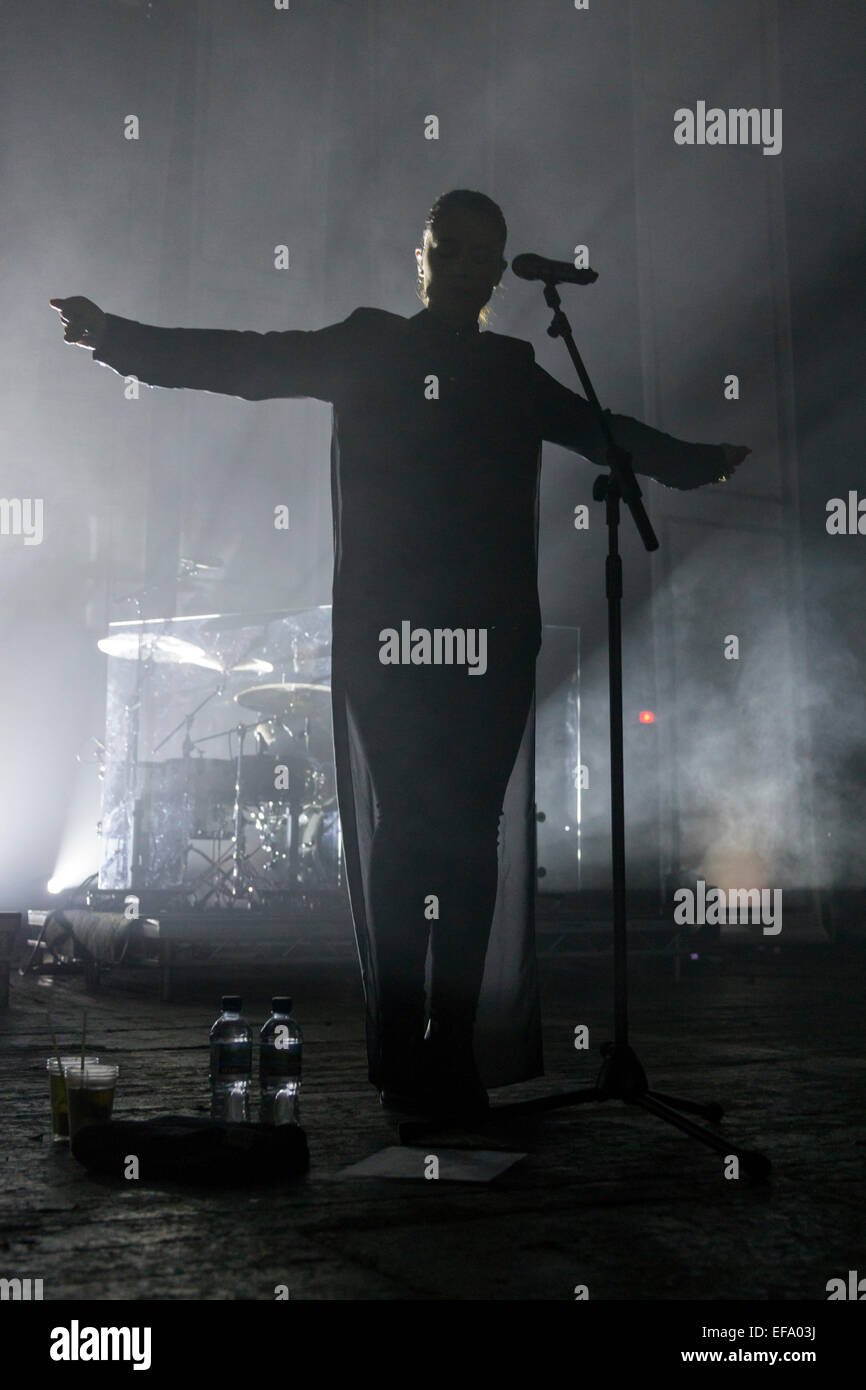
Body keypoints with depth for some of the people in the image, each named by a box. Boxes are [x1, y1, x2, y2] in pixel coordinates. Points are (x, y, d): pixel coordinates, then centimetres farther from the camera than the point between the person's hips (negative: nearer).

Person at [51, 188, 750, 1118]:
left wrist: (703, 463, 42)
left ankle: (455, 1053, 7)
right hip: (386, 636, -3)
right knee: (401, 830, -7)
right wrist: (115, 336, -2)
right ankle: (397, 1053, 1)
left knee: (472, 836, -1)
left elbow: (606, 433, 33)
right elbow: (245, 363, 6)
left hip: (492, 643, 3)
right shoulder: (369, 348, 11)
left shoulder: (513, 371, 20)